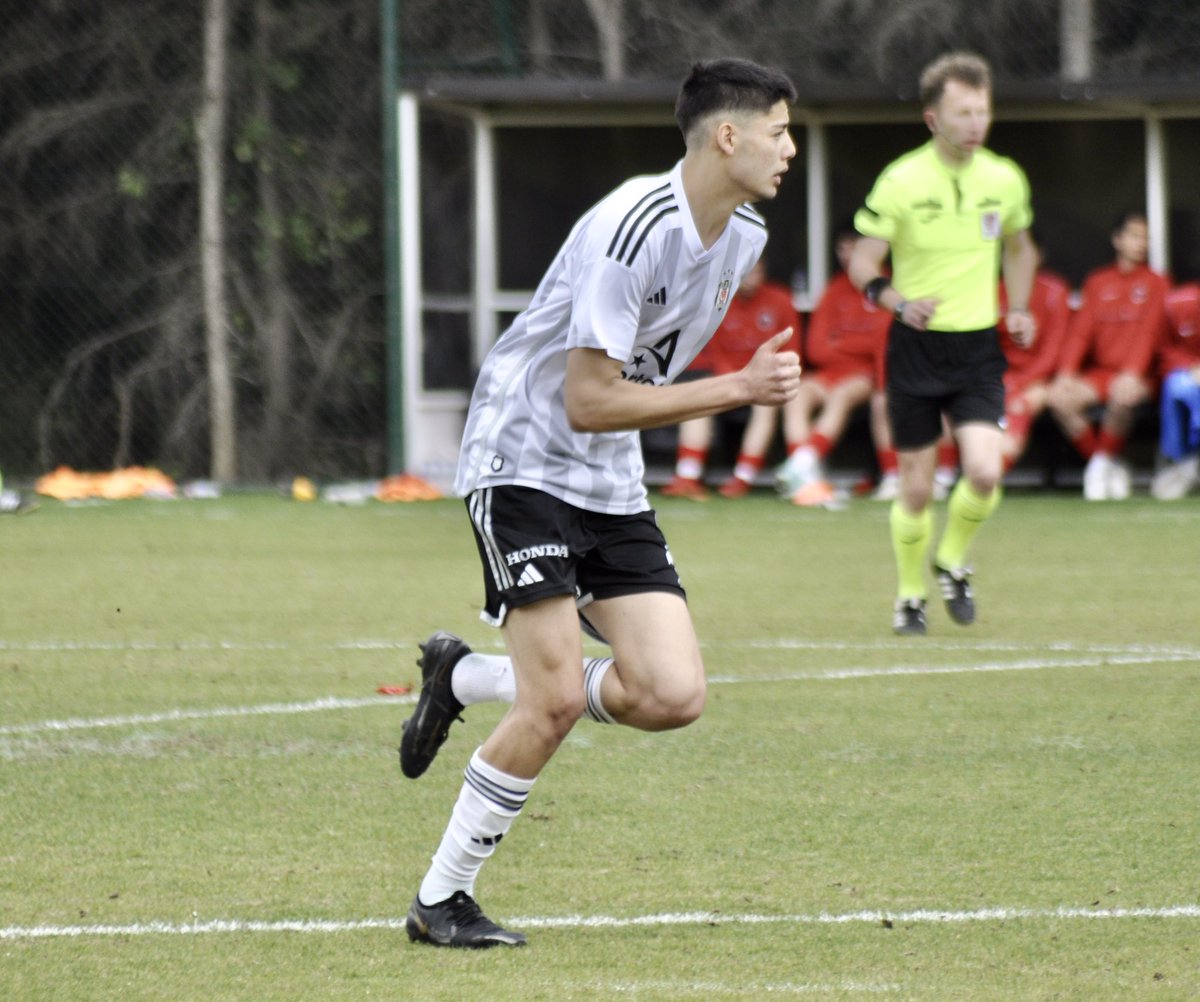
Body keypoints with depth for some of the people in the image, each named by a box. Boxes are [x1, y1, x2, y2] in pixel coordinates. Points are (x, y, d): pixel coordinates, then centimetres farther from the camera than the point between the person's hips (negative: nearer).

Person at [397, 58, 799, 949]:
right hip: (523, 462, -8)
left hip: (612, 484, 8)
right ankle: (439, 903, -1)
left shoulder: (744, 237, 4)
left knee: (673, 696, -7)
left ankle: (464, 679, 15)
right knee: (558, 699, -16)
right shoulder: (633, 228, -23)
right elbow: (588, 403, -24)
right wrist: (740, 390, -23)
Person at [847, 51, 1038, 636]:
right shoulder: (901, 182, -10)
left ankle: (951, 563, 13)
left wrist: (1019, 308, 7)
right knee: (916, 487, 1)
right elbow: (862, 263, -7)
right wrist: (898, 302, -25)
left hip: (978, 347, 2)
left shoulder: (1005, 180, 2)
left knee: (984, 472, -16)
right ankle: (910, 595, 23)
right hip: (916, 347, -2)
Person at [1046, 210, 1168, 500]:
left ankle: (1105, 461, -16)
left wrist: (1131, 373, -23)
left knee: (1124, 396, -39)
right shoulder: (1098, 281, 13)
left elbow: (1149, 333, -7)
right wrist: (1066, 373, -10)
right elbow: (1080, 331, 6)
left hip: (1136, 376, -3)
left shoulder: (1155, 283, 5)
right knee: (1059, 397, -26)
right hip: (1098, 373, 3)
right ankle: (1101, 462, -11)